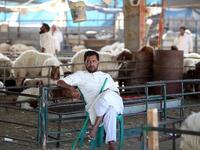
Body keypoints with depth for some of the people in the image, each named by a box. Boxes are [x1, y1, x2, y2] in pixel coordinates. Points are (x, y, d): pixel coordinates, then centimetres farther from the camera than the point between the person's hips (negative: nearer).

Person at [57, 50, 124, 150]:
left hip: (115, 103, 2)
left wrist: (109, 94, -1)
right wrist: (71, 88, -8)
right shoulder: (80, 75, 23)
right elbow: (60, 82, 14)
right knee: (110, 110, -39)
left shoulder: (106, 76, 31)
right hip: (95, 107, -2)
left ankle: (95, 127, -35)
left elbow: (116, 92, 25)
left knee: (108, 94, -37)